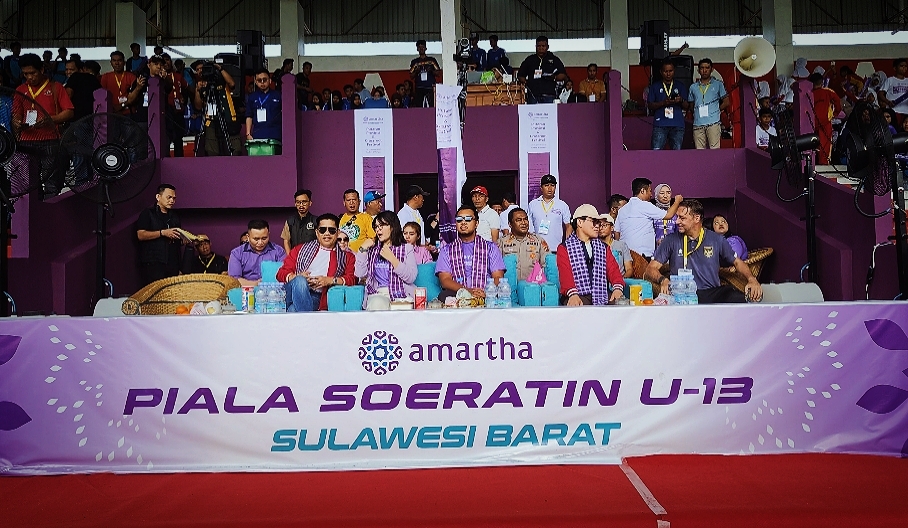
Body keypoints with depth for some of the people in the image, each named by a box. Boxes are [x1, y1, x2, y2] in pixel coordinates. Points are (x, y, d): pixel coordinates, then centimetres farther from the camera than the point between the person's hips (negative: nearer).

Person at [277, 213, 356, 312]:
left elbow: (353, 279, 6)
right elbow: (281, 273, 16)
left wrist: (330, 280, -10)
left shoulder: (346, 256, 22)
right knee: (300, 281, -35)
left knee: (294, 310, -34)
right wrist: (298, 278, -6)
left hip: (317, 298, -2)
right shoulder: (301, 249, 24)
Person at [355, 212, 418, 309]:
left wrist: (392, 258, -10)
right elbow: (360, 274, 6)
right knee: (377, 304, -33)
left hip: (401, 294, -2)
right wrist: (363, 249, 3)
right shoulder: (372, 249, 18)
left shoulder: (406, 248, 9)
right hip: (378, 294, 2)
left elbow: (411, 278, -5)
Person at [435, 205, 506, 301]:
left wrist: (487, 293, -16)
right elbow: (445, 280, 4)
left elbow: (498, 278, 8)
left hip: (484, 296, 0)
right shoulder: (446, 250, 19)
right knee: (444, 296, -35)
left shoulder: (491, 248, 19)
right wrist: (467, 290, -16)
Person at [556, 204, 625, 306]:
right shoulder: (564, 248, 6)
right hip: (578, 297, -5)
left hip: (602, 296, 5)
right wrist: (573, 294, -30)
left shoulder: (603, 248, 22)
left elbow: (613, 270, 8)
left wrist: (618, 288, -15)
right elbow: (565, 274, -9)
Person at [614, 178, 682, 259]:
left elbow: (617, 233, 14)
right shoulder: (644, 206, -7)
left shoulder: (622, 210, 14)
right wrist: (677, 201, 13)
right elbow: (668, 215, -3)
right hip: (641, 254, -8)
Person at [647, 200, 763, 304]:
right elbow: (651, 268, 4)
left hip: (712, 292, 1)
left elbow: (737, 262, 20)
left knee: (739, 299, -33)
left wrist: (752, 279, 0)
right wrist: (662, 280, -19)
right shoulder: (672, 240, 8)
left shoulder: (717, 240, 12)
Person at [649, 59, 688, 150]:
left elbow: (686, 106, 11)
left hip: (677, 124, 2)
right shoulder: (655, 86, 12)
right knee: (656, 150, -12)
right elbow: (650, 105, 5)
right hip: (660, 124, -2)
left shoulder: (681, 86, 15)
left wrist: (681, 101, -12)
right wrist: (663, 103, -12)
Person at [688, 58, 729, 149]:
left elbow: (726, 102, 12)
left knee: (715, 150, -12)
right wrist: (698, 112, 8)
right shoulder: (693, 87, 18)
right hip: (698, 124, 2)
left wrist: (716, 110, 4)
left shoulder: (718, 84, 12)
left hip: (713, 122, -2)